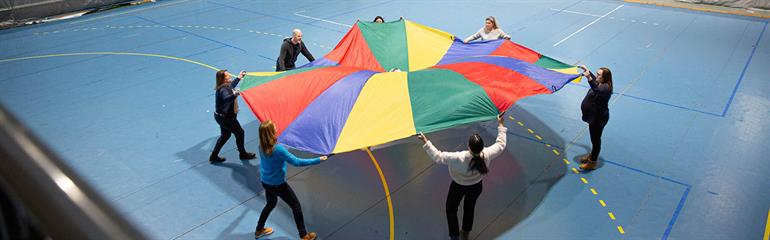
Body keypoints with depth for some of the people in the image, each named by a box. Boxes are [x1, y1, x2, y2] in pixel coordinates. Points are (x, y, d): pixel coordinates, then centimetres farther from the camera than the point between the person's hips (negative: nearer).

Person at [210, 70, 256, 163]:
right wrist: (235, 95, -70)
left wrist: (239, 77, 40)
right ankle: (243, 154, 25)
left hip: (222, 116, 10)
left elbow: (231, 86, 28)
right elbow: (227, 98, -49)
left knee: (225, 135, 22)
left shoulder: (226, 86, 3)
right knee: (239, 133, 6)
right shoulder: (223, 90, -27)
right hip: (226, 117, -10)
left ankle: (214, 156, 28)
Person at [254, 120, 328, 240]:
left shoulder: (261, 146, -8)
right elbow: (296, 162, -29)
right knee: (296, 206, 10)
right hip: (277, 184, -7)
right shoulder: (277, 149, -31)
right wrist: (318, 160, -25)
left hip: (265, 181, 7)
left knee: (270, 204, 31)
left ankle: (259, 230, 47)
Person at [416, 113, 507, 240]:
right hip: (476, 187, 4)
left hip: (459, 187, -4)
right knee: (470, 208, 31)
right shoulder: (487, 155, -33)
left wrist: (425, 142, -30)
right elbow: (501, 144, -14)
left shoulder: (459, 158, -43)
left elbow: (437, 156, -35)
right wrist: (501, 125, -6)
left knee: (451, 209, 25)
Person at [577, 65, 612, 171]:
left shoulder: (605, 88, -26)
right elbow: (594, 79, 28)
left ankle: (592, 162, 18)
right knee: (594, 138, 26)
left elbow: (597, 90, -50)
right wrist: (587, 70, 33)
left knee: (596, 139, 5)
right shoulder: (600, 84, 3)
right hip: (594, 116, 10)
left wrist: (589, 78, -63)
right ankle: (592, 155, 44)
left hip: (598, 118, -10)